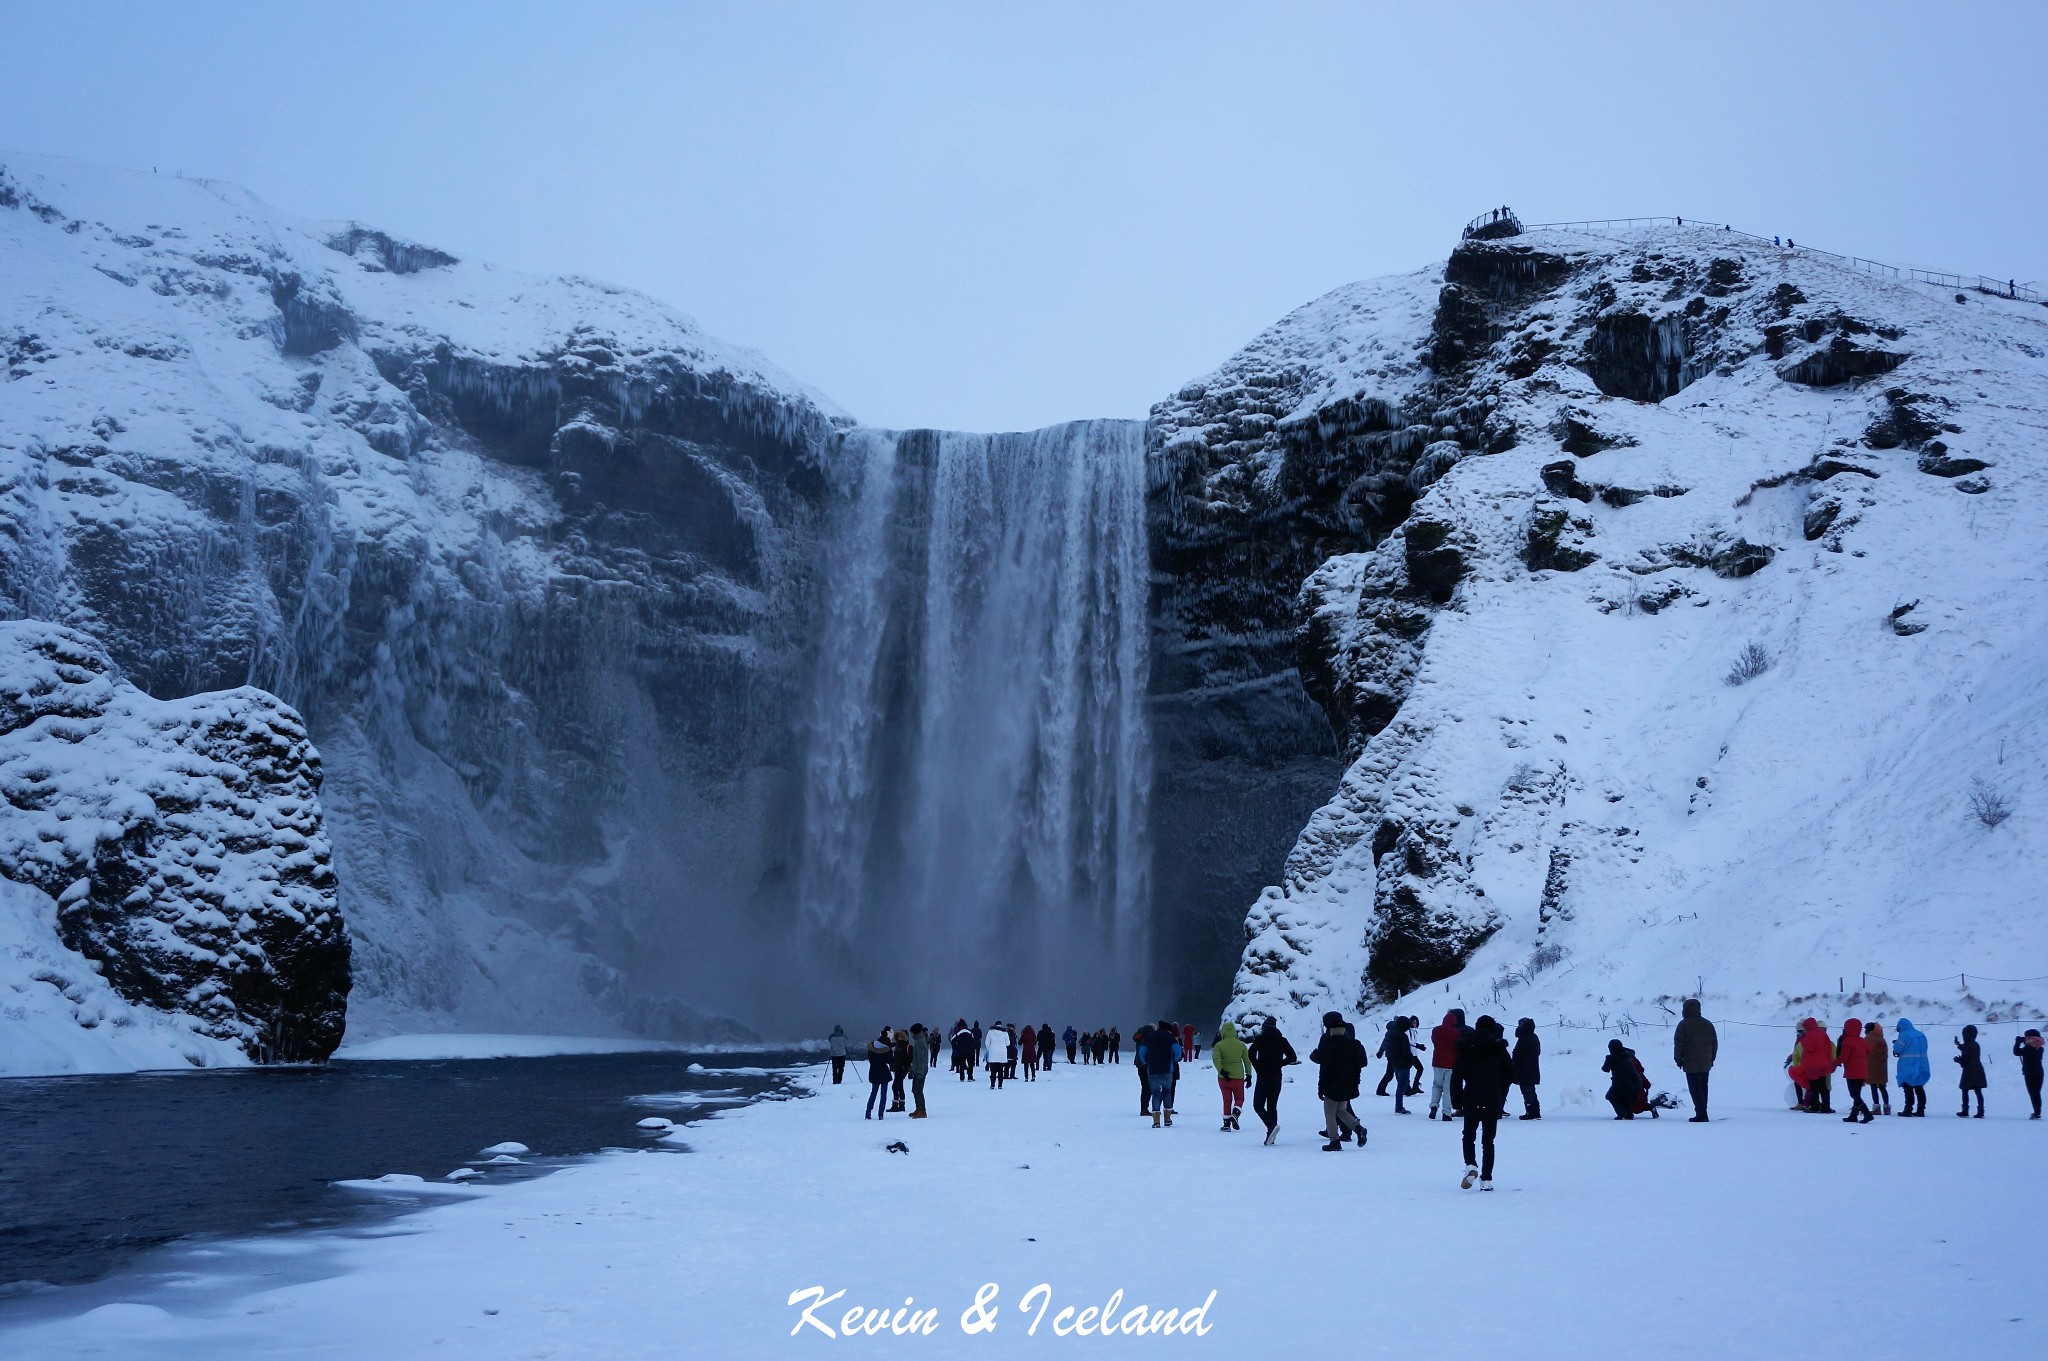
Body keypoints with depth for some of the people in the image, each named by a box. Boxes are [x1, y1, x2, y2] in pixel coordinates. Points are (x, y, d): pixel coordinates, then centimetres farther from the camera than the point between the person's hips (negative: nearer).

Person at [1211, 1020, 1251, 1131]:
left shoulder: (1219, 1045, -6)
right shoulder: (1241, 1045, -1)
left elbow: (1215, 1058, -21)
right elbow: (1247, 1060, 3)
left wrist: (1221, 1071, -19)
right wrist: (1248, 1075, 10)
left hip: (1223, 1077, 0)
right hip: (1238, 1076, 0)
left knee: (1227, 1100, 11)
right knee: (1239, 1098, 15)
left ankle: (1226, 1124, 10)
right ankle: (1234, 1114, -12)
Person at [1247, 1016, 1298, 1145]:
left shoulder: (1260, 1039, -6)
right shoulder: (1282, 1040, 6)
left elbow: (1251, 1053, -20)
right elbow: (1292, 1057, 5)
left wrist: (1258, 1068, -7)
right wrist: (1278, 1064, 9)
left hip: (1263, 1077, -4)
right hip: (1277, 1077, 5)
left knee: (1258, 1105, 2)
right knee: (1272, 1106, 11)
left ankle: (1271, 1125, -22)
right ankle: (1270, 1137, 5)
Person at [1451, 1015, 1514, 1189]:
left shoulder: (1467, 1049, -1)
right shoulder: (1500, 1050, 1)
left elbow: (1457, 1076, -3)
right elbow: (1509, 1076, 6)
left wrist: (1457, 1100, 5)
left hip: (1471, 1101, -1)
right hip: (1493, 1102, 1)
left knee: (1469, 1136, 14)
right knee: (1488, 1141, 7)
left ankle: (1471, 1166, -11)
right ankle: (1486, 1179, 3)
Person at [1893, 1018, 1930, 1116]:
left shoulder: (1904, 1035, -12)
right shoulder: (1921, 1035, 11)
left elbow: (1898, 1048, -13)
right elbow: (1924, 1048, 17)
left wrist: (1895, 1043, 10)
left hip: (1908, 1067, -7)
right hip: (1921, 1067, 7)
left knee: (1908, 1088, -2)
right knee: (1919, 1088, 11)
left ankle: (1908, 1110, -5)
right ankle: (1921, 1110, 11)